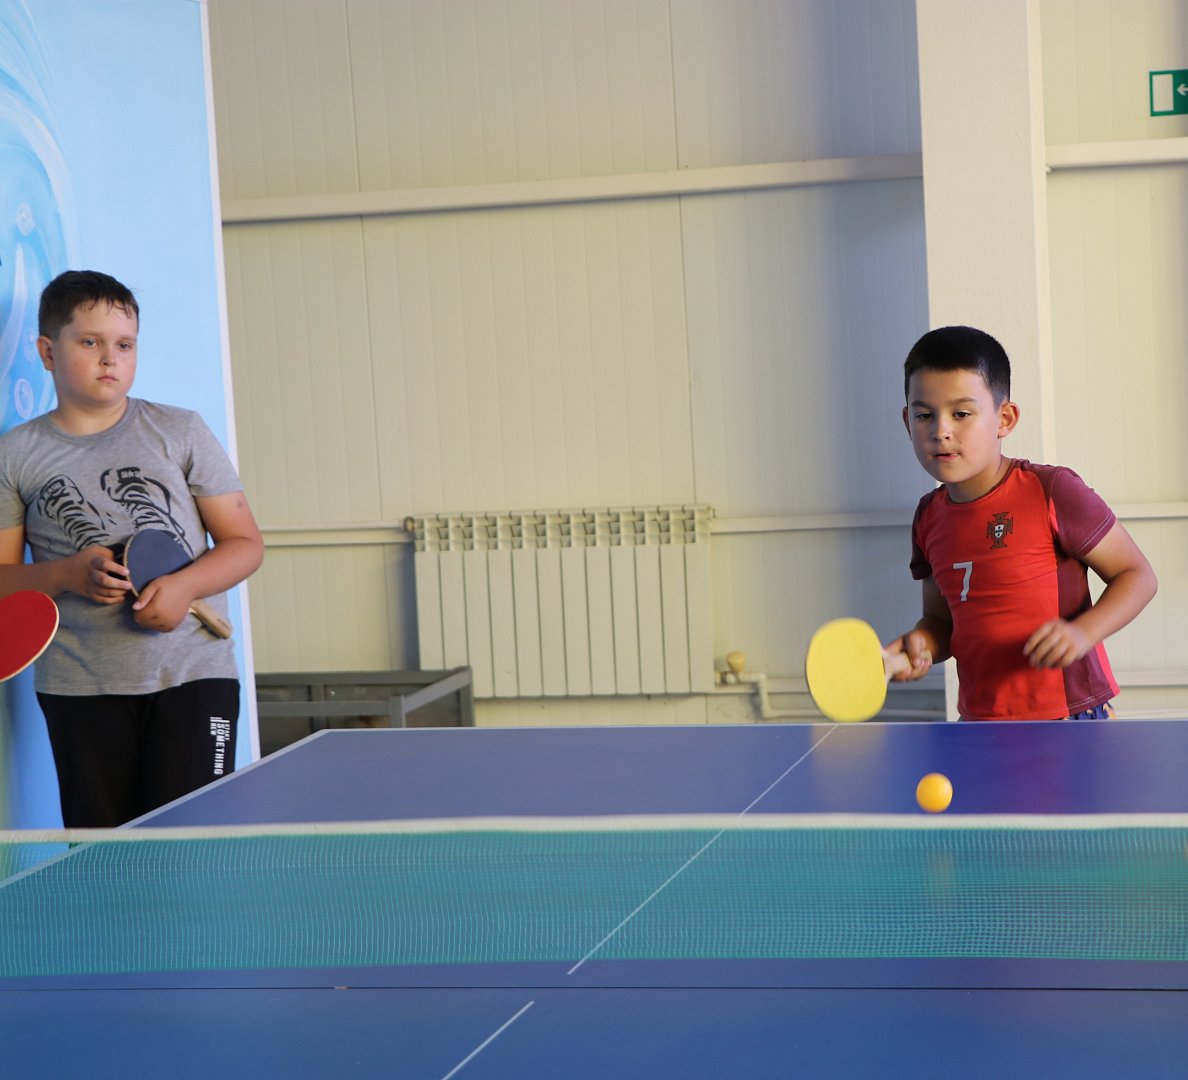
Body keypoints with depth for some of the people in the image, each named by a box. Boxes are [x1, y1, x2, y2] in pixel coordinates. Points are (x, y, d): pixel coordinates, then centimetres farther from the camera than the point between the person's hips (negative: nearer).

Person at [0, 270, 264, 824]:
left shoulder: (180, 431, 6)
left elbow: (244, 542, 7)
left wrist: (183, 587, -12)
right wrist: (66, 575, -11)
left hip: (192, 674, 0)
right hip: (79, 688, 1)